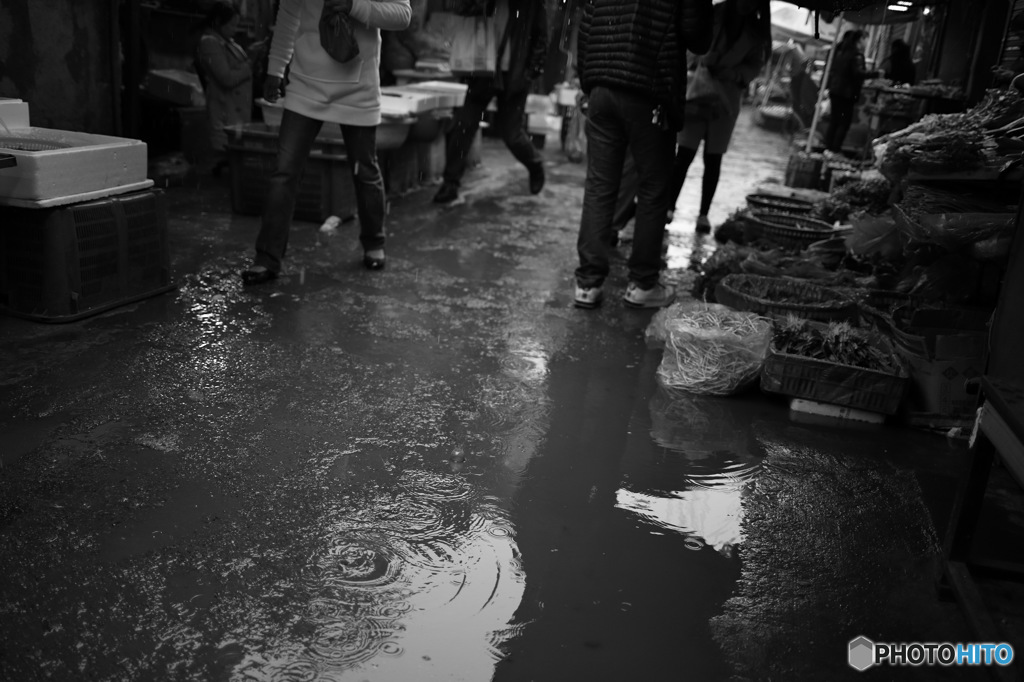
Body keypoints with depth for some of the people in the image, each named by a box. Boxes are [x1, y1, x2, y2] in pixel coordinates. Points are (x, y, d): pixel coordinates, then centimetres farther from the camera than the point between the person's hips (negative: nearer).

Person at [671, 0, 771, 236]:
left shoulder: (756, 31, 2)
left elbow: (754, 66, 0)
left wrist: (728, 73, -17)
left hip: (725, 102, 3)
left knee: (713, 160, 6)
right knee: (684, 154, -7)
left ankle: (703, 214, 14)